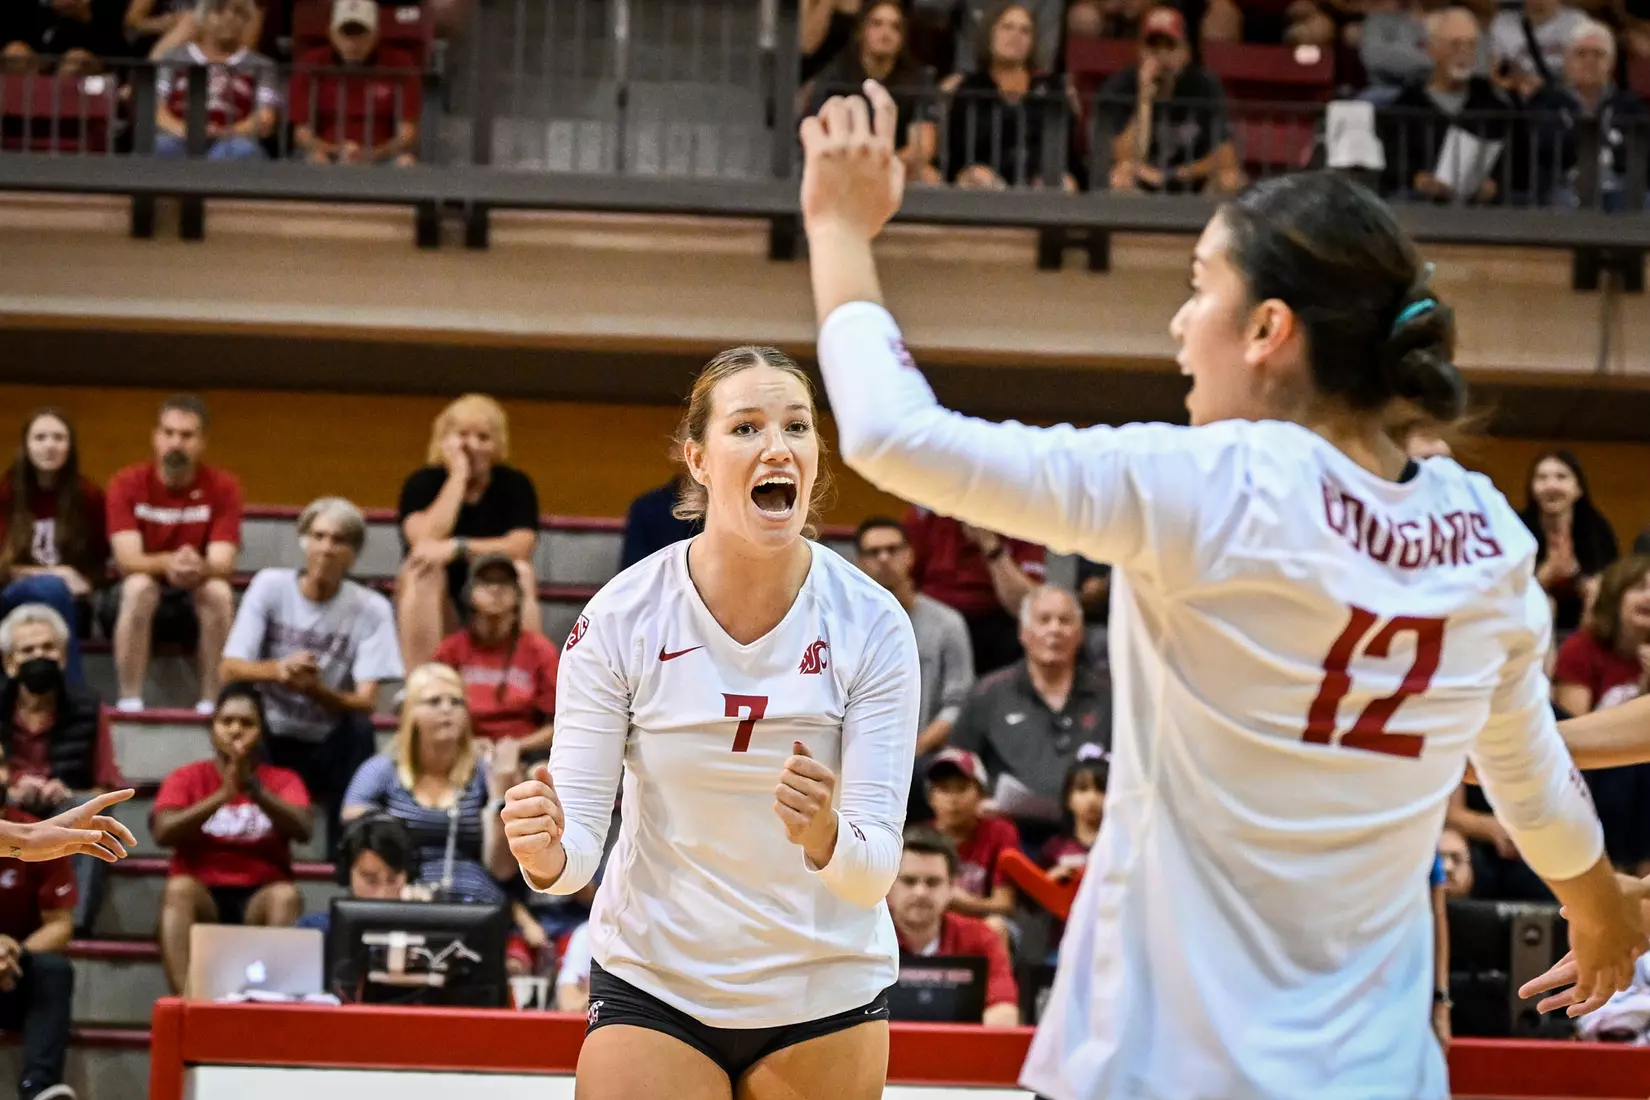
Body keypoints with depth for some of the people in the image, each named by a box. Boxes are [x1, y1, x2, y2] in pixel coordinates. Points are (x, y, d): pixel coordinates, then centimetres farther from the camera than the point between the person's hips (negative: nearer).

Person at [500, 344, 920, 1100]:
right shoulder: (621, 618, -15)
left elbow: (875, 871, -17)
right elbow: (579, 835, -13)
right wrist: (545, 853, -36)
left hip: (827, 990, 1)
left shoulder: (871, 624, -14)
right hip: (654, 986, -1)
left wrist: (823, 833, -39)